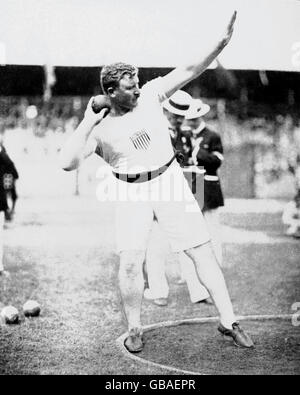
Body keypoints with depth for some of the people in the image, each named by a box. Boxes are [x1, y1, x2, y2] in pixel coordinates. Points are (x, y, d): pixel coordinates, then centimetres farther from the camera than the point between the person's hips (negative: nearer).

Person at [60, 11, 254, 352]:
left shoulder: (150, 94, -6)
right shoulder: (98, 128, -11)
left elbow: (189, 71, -9)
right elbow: (68, 163, -23)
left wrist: (220, 44, -22)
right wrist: (86, 124, -27)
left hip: (169, 180, 2)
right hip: (131, 192, -2)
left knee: (203, 252, 0)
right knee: (130, 261, -12)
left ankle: (228, 322, 9)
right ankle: (134, 329, 10)